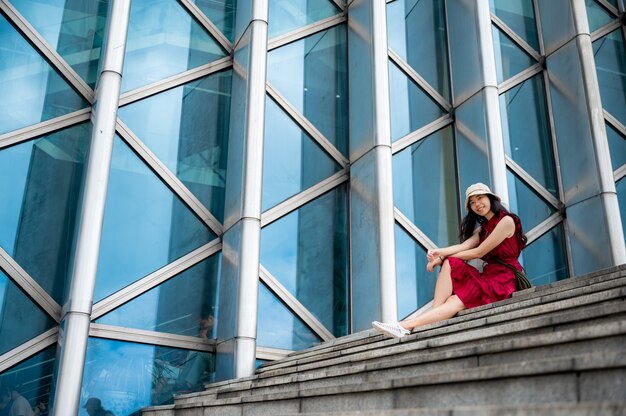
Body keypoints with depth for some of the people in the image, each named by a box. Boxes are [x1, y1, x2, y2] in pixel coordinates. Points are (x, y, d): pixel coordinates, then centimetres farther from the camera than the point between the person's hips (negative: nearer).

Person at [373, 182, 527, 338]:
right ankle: (435, 311, -32)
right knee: (450, 264, -18)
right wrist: (440, 253, -21)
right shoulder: (482, 229, 21)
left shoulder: (506, 221, -4)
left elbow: (479, 252, -11)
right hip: (487, 275, 7)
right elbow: (464, 246, -1)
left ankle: (407, 325, -38)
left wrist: (443, 257, -8)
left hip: (503, 279, -7)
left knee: (454, 302, -26)